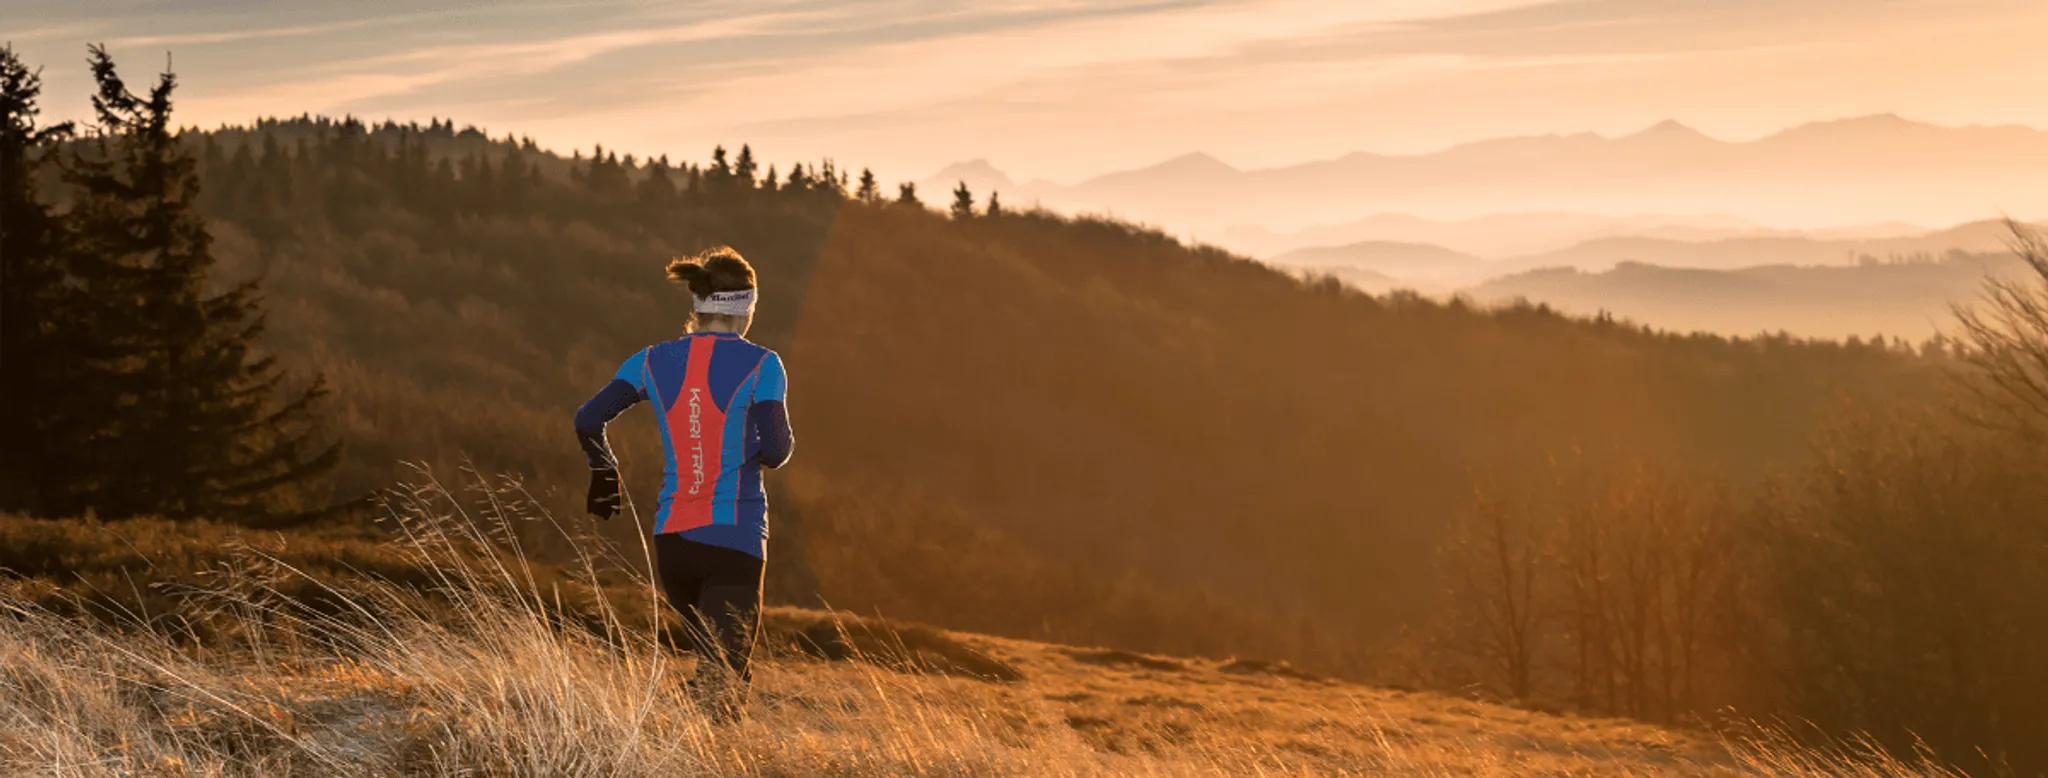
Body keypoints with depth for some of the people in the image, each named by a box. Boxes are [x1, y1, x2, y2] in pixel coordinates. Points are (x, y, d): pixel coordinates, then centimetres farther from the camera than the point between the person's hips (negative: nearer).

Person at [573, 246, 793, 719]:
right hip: (735, 540, -4)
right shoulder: (760, 365, -4)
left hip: (672, 539, 5)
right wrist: (785, 442, 13)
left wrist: (604, 471, 17)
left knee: (722, 671, 26)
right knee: (722, 681, -7)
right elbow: (775, 450, -11)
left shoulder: (654, 361, 6)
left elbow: (589, 421, -2)